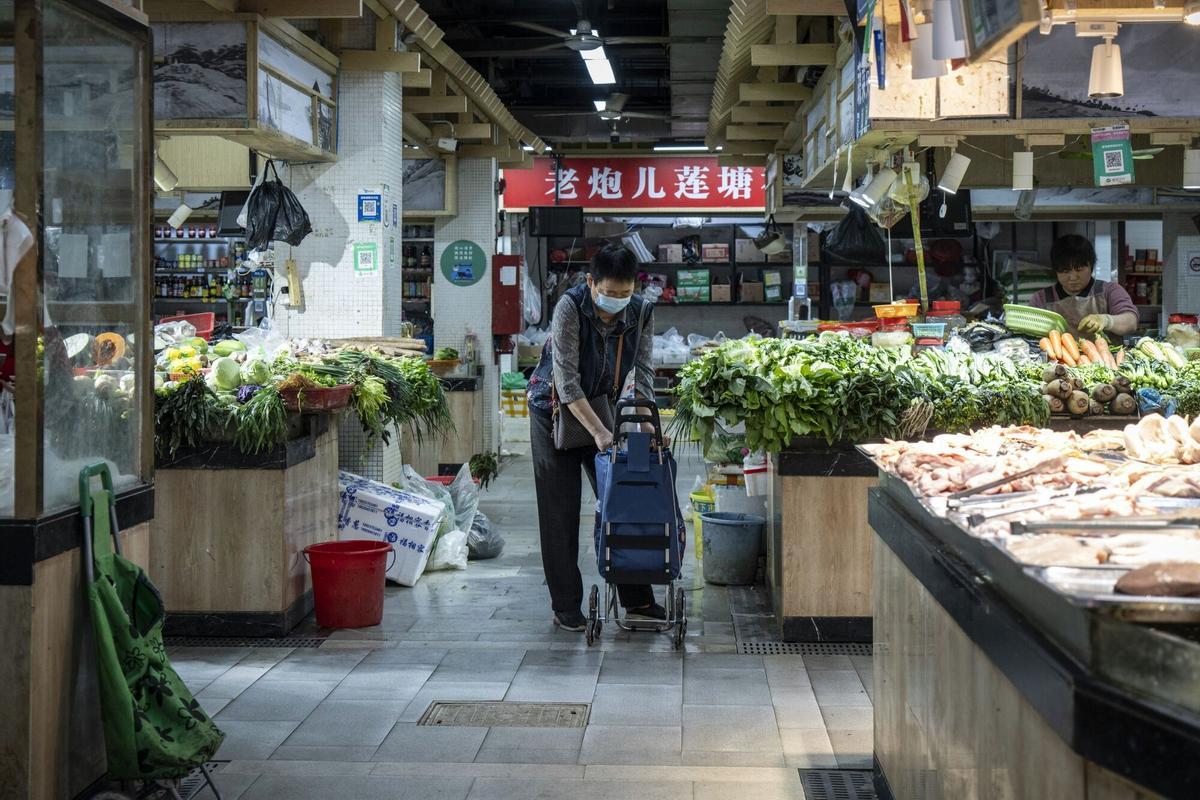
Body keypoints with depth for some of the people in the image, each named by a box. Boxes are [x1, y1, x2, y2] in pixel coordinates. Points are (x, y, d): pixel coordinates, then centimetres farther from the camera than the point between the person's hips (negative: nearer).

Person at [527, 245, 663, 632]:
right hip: (557, 414, -4)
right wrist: (598, 432, -34)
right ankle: (565, 606, 6)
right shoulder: (570, 307, -24)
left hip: (605, 414, 4)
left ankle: (637, 599, 12)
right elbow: (566, 378, -28)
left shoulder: (642, 313, -10)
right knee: (560, 513, -2)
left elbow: (642, 373, -8)